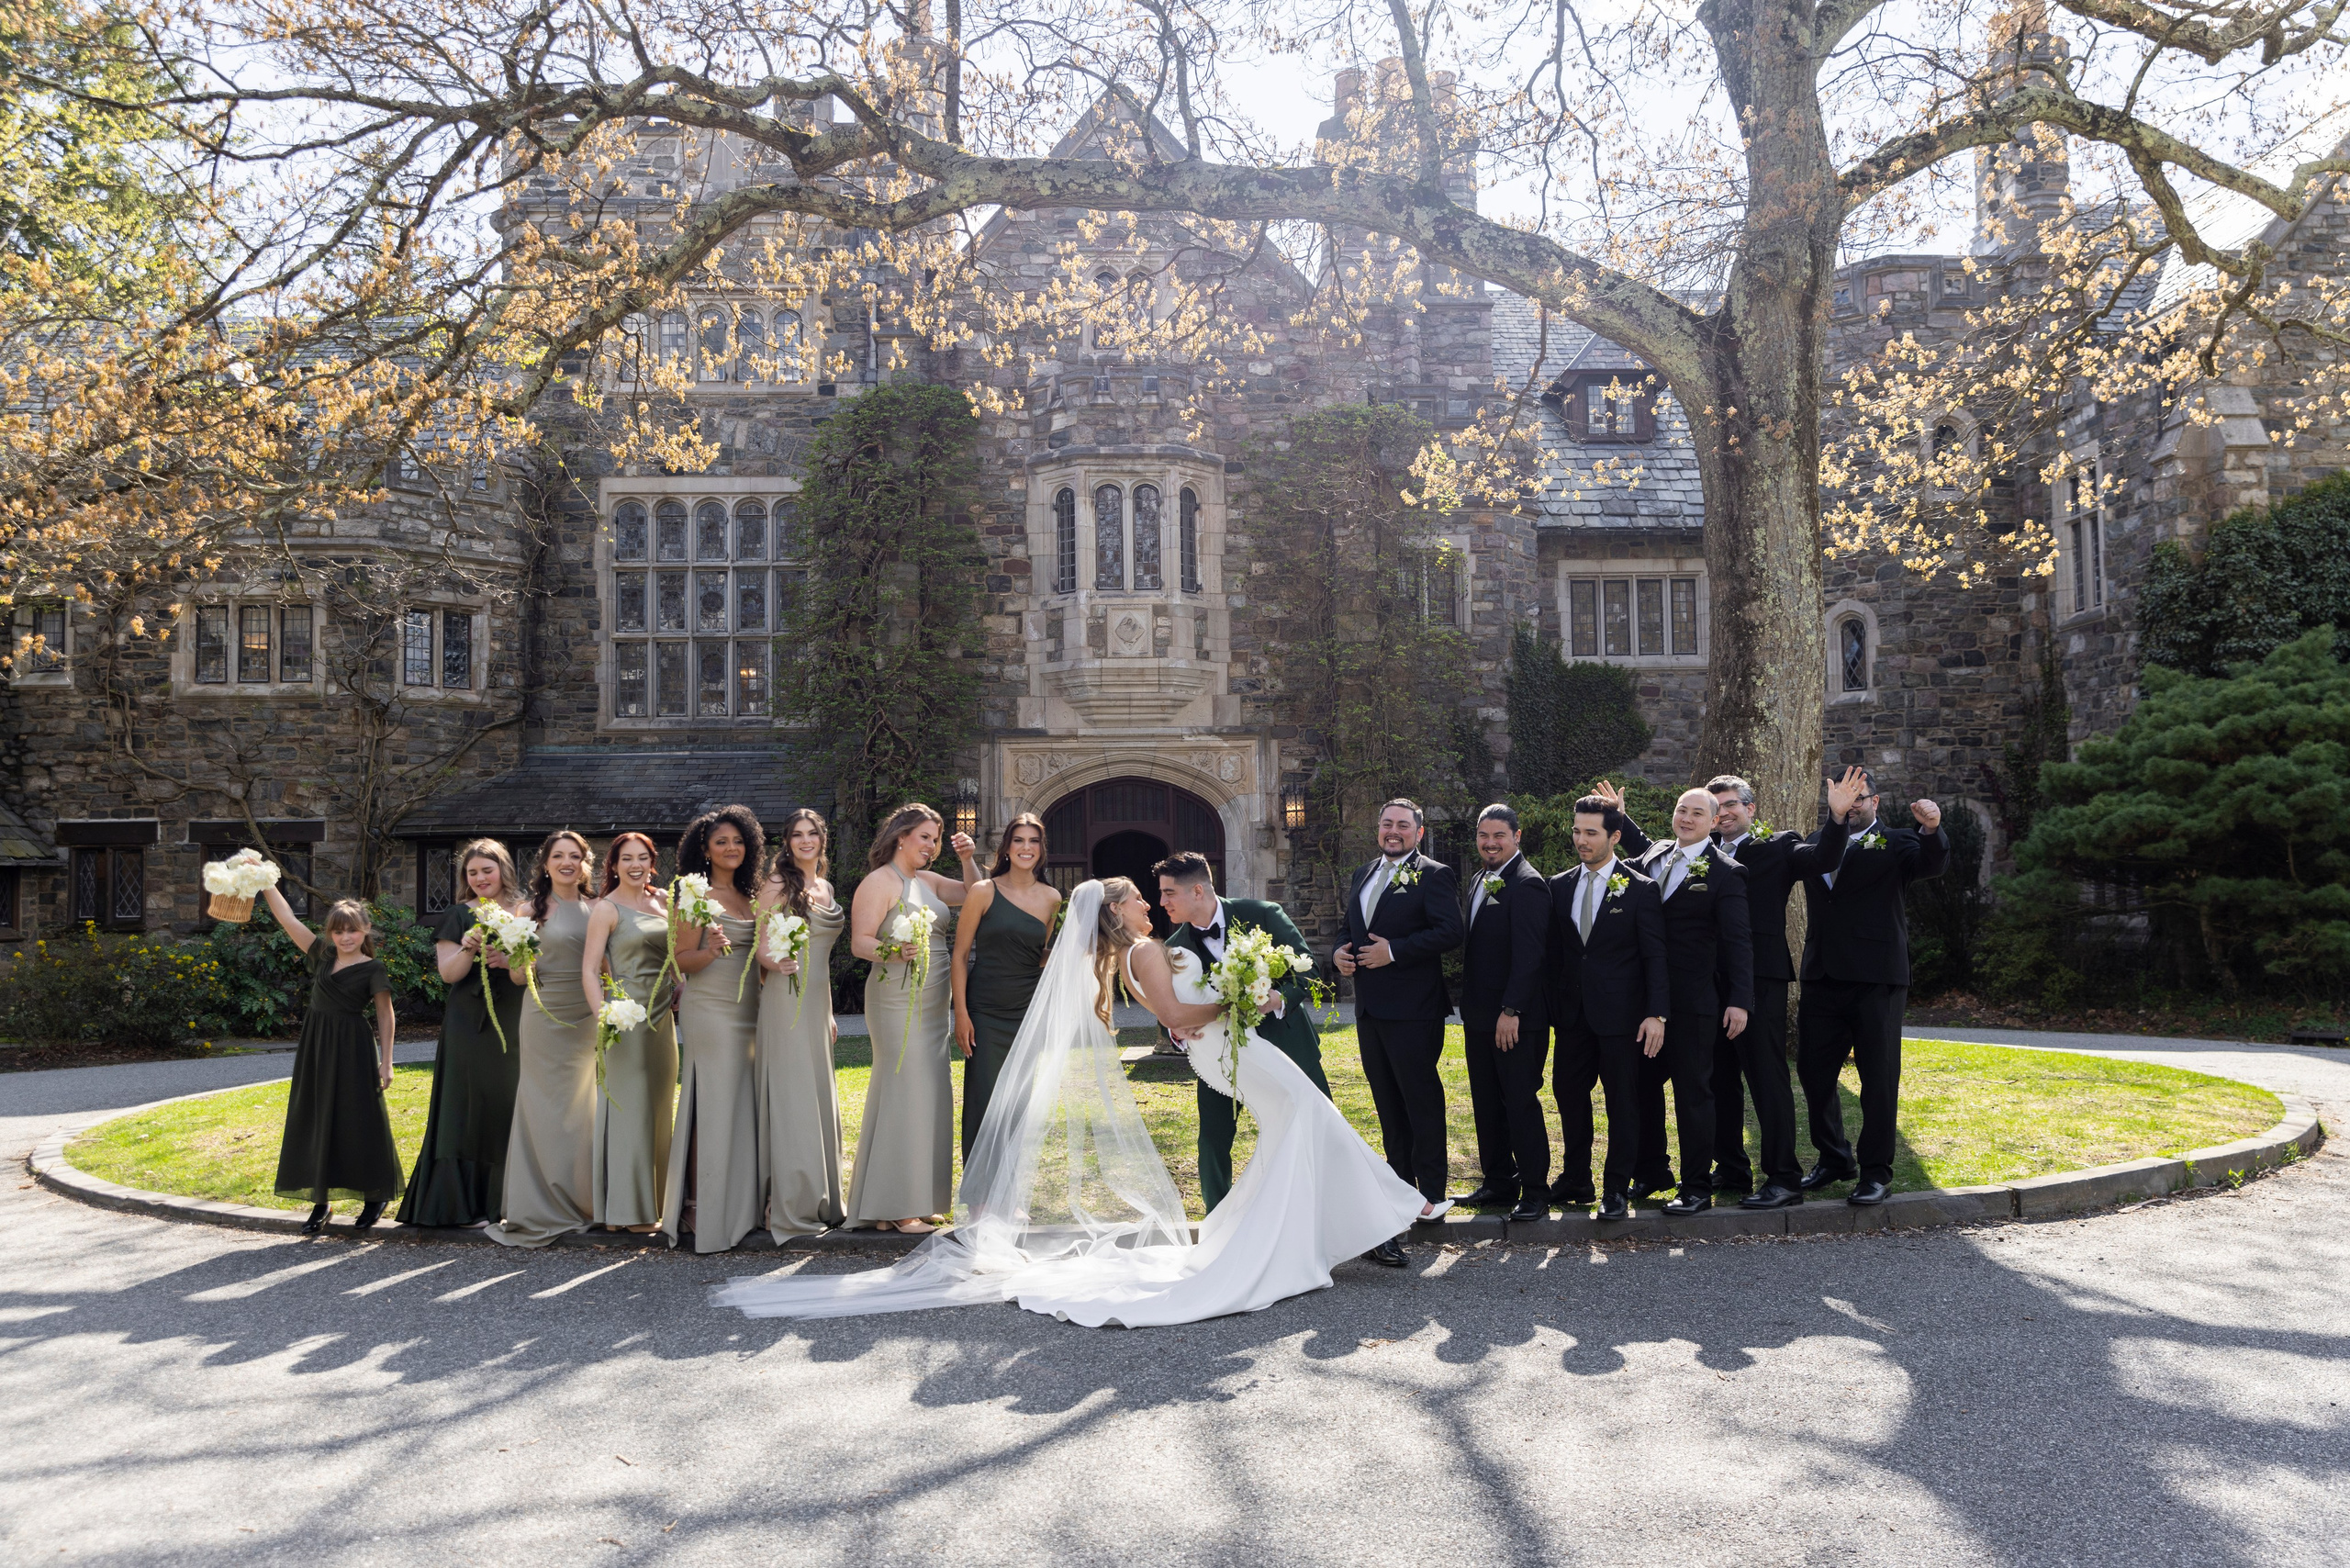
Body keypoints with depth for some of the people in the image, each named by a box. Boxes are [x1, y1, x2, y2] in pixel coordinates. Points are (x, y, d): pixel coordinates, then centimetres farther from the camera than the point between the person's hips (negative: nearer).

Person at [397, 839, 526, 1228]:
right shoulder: (459, 916, 5)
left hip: (513, 1024, 1)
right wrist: (467, 948, -22)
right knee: (469, 1106, -2)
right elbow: (448, 973, -3)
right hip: (468, 1025, -1)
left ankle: (503, 1199, 11)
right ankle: (463, 1205, 1)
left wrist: (511, 961, -22)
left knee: (508, 1105, 1)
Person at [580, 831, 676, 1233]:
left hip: (662, 1016, 7)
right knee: (627, 1107, -4)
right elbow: (589, 971, -12)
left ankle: (652, 1202, 20)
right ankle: (626, 1210, 3)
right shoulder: (607, 909, -6)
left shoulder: (663, 902, 12)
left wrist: (680, 989, 7)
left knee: (658, 1108, 11)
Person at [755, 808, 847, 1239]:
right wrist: (778, 965, -32)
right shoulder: (778, 885, -6)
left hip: (818, 1000, 8)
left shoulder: (826, 887, 15)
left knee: (820, 1094, 11)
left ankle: (820, 1200, 19)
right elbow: (762, 949, -9)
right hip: (786, 998, -8)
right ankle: (790, 1207, -3)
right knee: (792, 1095, -7)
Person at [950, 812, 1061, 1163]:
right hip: (985, 1012, -3)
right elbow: (960, 954, -4)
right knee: (983, 1103, -3)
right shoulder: (984, 891, -5)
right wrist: (961, 1013, -10)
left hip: (1030, 1012, 4)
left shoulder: (1051, 898, 6)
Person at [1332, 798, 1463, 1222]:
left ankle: (1433, 1192, 4)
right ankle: (1401, 1184, 25)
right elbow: (1349, 927, 25)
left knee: (1422, 1100, -3)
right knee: (1387, 1102, 14)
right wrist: (1340, 952, 3)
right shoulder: (1363, 875, 17)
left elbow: (1449, 932, -17)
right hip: (1369, 1008, 8)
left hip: (1413, 1010, -7)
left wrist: (1394, 950, -20)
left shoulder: (1433, 875, -6)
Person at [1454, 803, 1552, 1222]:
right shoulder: (1481, 881, 14)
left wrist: (1511, 1011, -22)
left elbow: (1528, 954, -20)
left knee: (1521, 1102, -2)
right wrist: (1470, 1006, 15)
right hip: (1479, 1016, 9)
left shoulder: (1527, 884, -14)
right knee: (1486, 1103, 13)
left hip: (1517, 1019, -9)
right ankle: (1498, 1183, 24)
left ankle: (1535, 1191, 7)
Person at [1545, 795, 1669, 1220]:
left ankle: (1617, 1189, 13)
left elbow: (1655, 956, -6)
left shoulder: (1640, 889, -5)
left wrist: (1657, 1013, -13)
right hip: (1572, 1013, 5)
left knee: (1622, 1101, 2)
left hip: (1621, 1014, -4)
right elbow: (1554, 951, 10)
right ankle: (1576, 1180, 25)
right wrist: (1551, 1006, 5)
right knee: (1569, 1094, 10)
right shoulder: (1559, 886, 7)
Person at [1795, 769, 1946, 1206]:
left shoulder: (1894, 843, 3)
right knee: (1813, 1070, 9)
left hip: (1876, 978, -4)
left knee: (1879, 1077, 1)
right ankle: (1834, 1159, 26)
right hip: (1823, 977, 4)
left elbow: (1931, 865, -15)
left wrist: (1931, 830, -34)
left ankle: (1876, 1172, 11)